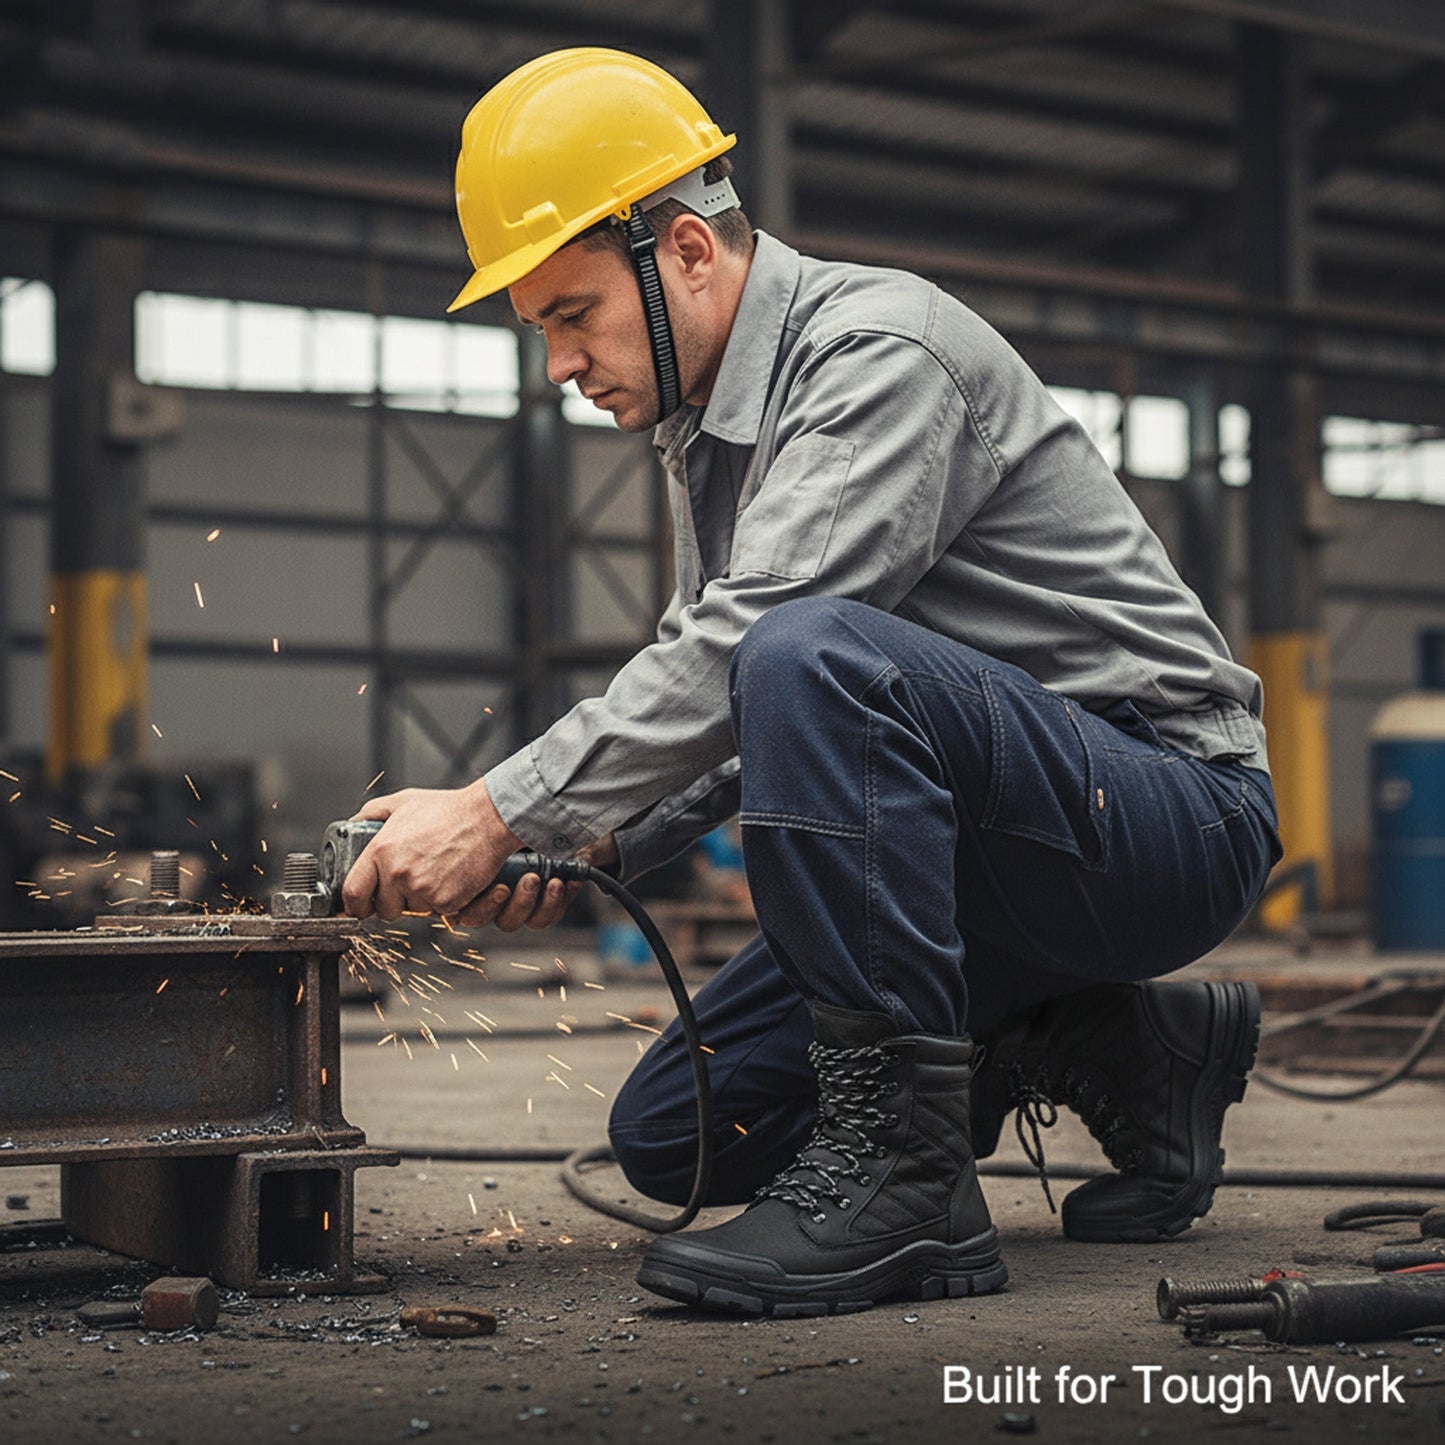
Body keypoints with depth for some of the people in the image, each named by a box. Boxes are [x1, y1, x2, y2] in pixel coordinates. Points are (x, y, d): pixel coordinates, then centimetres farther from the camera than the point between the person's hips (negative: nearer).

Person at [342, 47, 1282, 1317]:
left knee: (815, 657, -36)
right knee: (676, 1140, 4)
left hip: (1174, 811, -10)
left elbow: (748, 644, -30)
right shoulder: (703, 434, 12)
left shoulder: (878, 347, -18)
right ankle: (1127, 1054, 11)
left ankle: (902, 1170, -27)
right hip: (991, 853, 10)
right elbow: (726, 714, 15)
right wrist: (587, 849, -3)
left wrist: (504, 812, -28)